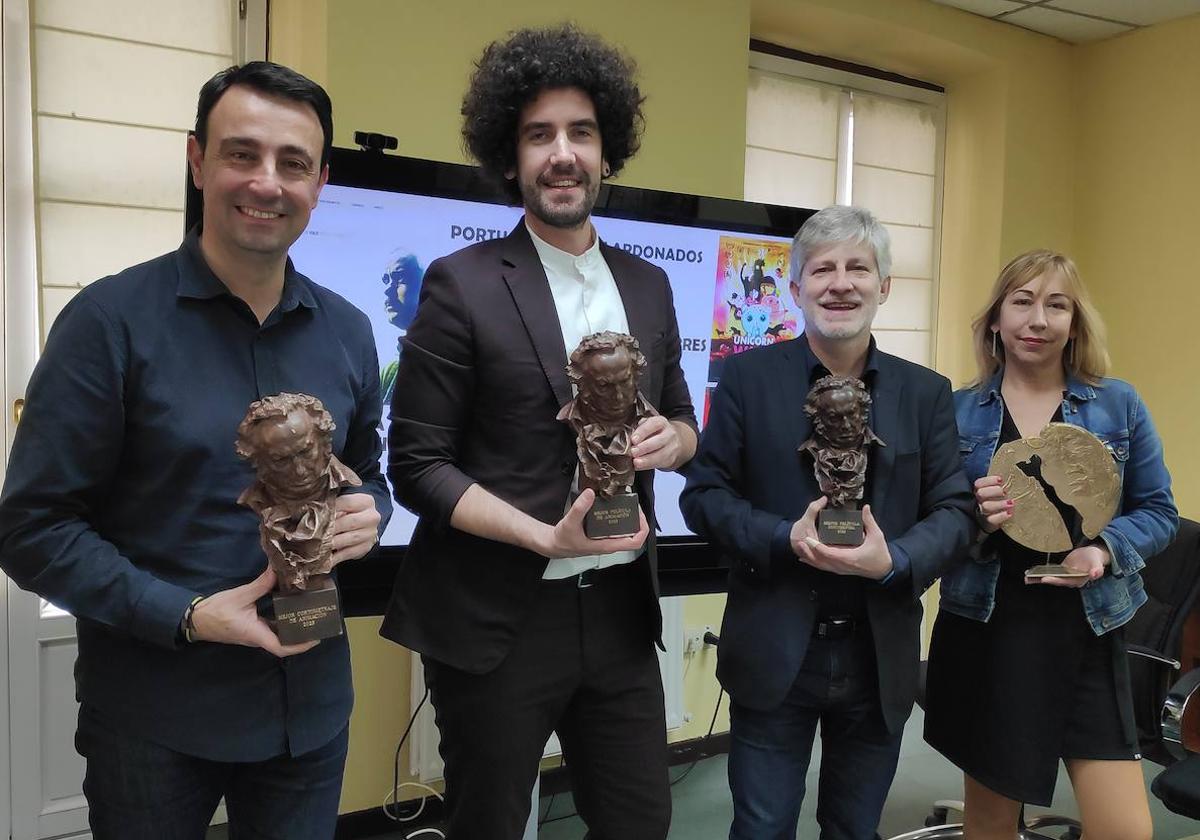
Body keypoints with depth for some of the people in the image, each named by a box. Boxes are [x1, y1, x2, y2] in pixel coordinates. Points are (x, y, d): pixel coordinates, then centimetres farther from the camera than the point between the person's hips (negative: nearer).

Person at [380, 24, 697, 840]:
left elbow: (682, 421, 15)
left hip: (620, 611, 5)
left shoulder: (648, 285, 7)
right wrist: (545, 537, -20)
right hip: (497, 620, -4)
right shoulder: (462, 284, -9)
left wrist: (669, 438, -9)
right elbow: (417, 464, -10)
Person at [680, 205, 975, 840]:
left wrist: (894, 560, -18)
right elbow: (704, 495, -4)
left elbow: (955, 509, 2)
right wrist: (786, 538, -21)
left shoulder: (926, 393, 3)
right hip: (774, 655, -2)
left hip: (881, 660, 3)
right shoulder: (748, 376, -3)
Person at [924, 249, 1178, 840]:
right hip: (984, 632, 0)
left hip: (1086, 633, 1)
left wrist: (1104, 550, -14)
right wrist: (974, 520, -20)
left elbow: (1159, 511, 5)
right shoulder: (957, 410, 0)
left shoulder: (1119, 405, 2)